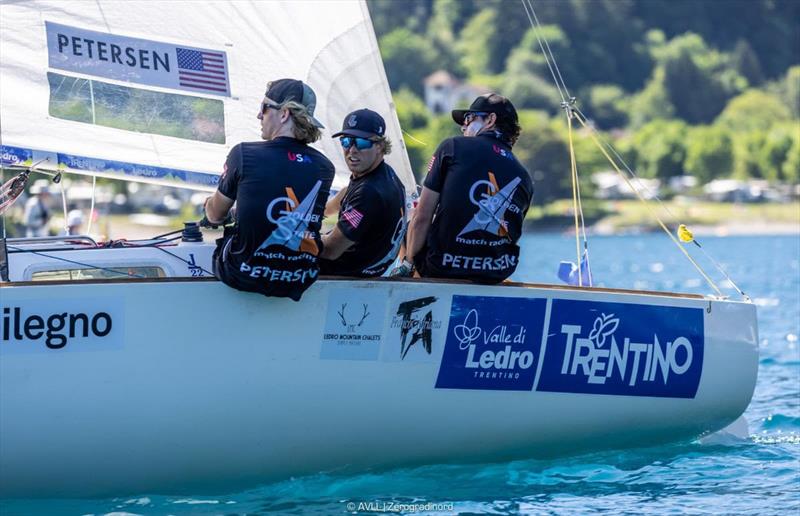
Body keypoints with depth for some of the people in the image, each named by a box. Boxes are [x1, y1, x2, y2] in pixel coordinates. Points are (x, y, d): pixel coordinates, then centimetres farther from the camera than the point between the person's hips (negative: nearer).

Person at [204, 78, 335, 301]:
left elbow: (214, 215, 0)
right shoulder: (324, 168, -4)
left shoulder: (243, 154, -14)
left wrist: (210, 204, 27)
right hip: (301, 281, 3)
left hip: (246, 276, -3)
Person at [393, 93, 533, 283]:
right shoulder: (525, 179, 5)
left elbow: (422, 218, -7)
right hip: (497, 274, 4)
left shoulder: (453, 146, -5)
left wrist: (408, 263, 4)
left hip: (442, 268, -4)